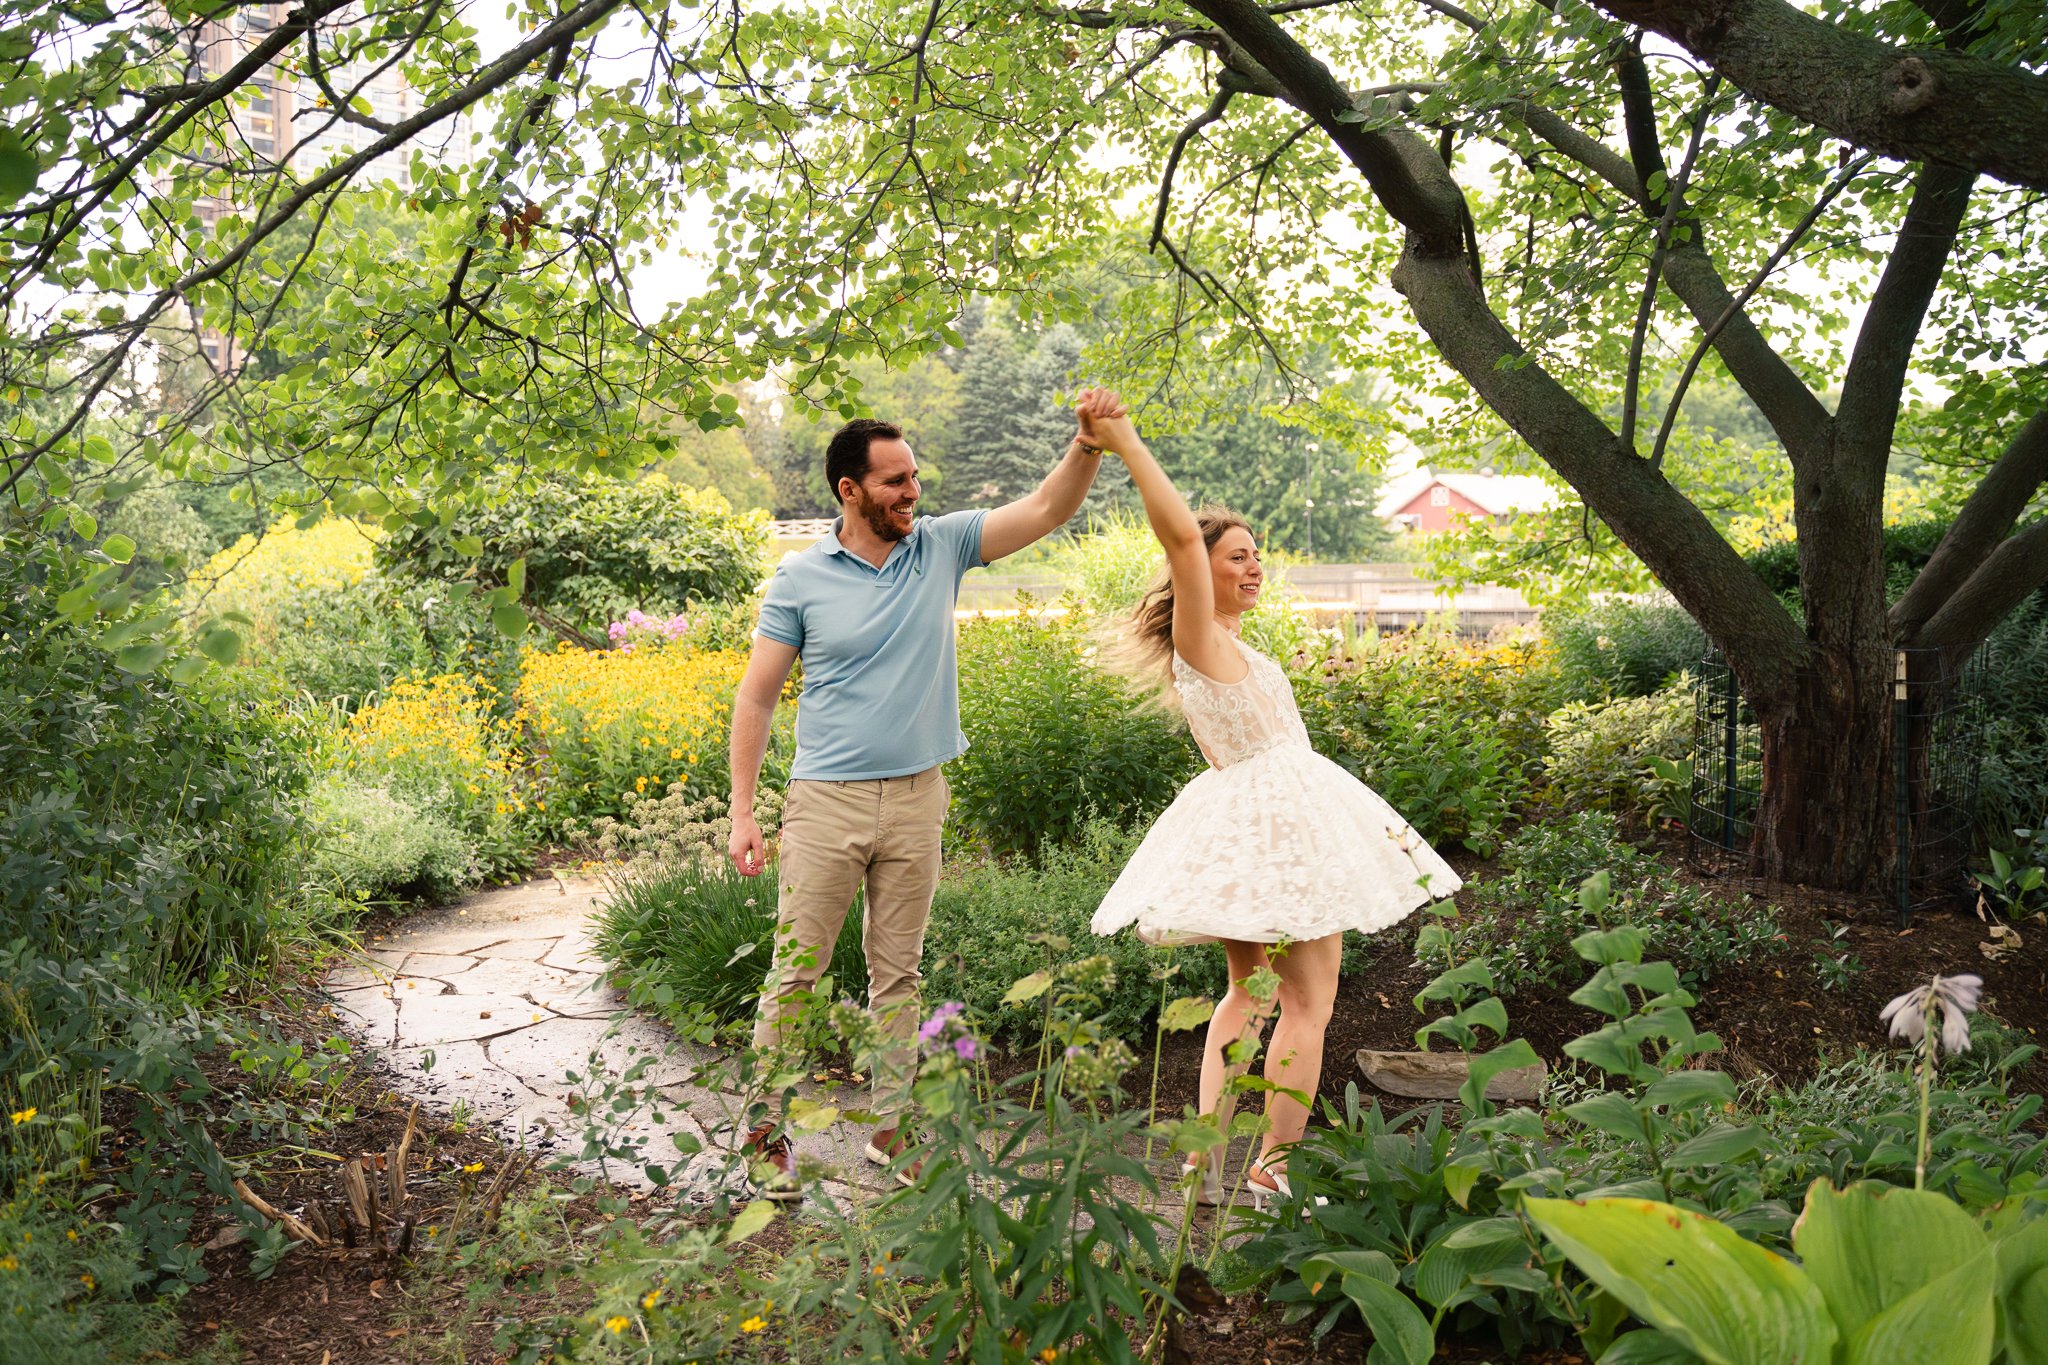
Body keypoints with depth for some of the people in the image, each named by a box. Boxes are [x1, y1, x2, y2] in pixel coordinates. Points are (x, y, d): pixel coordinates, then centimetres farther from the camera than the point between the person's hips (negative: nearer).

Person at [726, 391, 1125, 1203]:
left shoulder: (941, 547, 3)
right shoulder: (801, 578, -4)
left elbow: (1046, 509, 0)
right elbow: (755, 697, -2)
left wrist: (1089, 443, -19)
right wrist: (742, 813, -6)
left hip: (915, 800, 3)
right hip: (827, 800, -3)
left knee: (898, 974, 12)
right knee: (795, 971, 3)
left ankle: (890, 1129, 25)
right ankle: (764, 1133, 19)